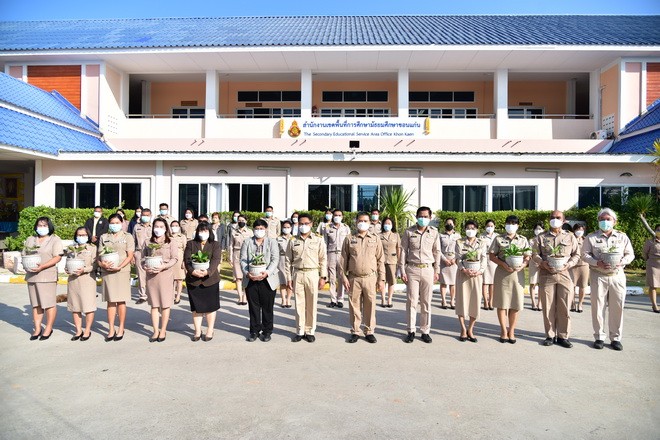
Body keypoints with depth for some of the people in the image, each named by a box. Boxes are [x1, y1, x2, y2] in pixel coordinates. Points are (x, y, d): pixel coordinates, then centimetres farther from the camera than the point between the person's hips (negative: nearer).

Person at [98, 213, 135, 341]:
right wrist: (102, 264, -10)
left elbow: (130, 255, -2)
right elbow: (99, 254, 11)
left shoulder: (127, 237, 5)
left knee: (121, 301, 0)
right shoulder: (104, 237, 15)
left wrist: (119, 267, -15)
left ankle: (121, 329, 10)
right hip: (107, 272, 3)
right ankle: (111, 330, 10)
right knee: (110, 301, 5)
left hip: (122, 271, -3)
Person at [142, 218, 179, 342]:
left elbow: (175, 259, -4)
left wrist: (164, 266, -18)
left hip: (165, 274, -3)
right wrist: (145, 266, -9)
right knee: (154, 304, 7)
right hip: (151, 275, 3)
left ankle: (163, 330, 11)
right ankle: (156, 331, 14)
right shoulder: (148, 243, 14)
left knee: (165, 304, 0)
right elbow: (143, 258, 12)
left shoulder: (171, 243, 4)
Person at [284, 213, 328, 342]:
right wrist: (289, 278, 3)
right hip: (297, 274, 1)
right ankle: (300, 331, 19)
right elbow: (288, 261, 7)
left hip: (313, 274, -1)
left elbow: (323, 259, 2)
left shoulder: (318, 240, 1)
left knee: (312, 304, 6)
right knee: (299, 304, 7)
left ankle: (310, 331, 19)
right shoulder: (293, 241, 5)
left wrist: (323, 277, -3)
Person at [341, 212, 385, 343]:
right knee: (354, 305, 6)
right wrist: (344, 277, 0)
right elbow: (343, 259, 6)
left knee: (370, 306, 4)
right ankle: (355, 332, 19)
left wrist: (381, 279, 3)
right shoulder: (349, 239, 6)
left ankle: (369, 332, 18)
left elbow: (380, 260, 7)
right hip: (353, 278, 0)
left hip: (370, 277, 0)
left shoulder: (375, 239, 7)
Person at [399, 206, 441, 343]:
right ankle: (411, 331, 14)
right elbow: (403, 251, 1)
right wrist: (402, 271, -3)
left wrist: (437, 271, 7)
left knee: (426, 302, 7)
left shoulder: (434, 232, 4)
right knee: (412, 301, 3)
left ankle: (425, 331, 18)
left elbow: (437, 252, 9)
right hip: (412, 269, -1)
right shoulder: (409, 232, 0)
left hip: (428, 269, 1)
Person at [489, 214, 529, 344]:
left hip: (517, 273, 2)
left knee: (515, 303, 3)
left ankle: (511, 331, 15)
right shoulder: (498, 239, 6)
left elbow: (527, 257, 7)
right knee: (502, 302, 0)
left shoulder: (523, 240, 11)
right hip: (502, 273, -1)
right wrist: (504, 264, -14)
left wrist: (522, 265, -14)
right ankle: (504, 330, 12)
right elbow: (492, 256, 1)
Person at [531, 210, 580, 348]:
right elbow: (535, 254, 6)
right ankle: (550, 335, 11)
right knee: (548, 307, 2)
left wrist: (568, 264, -7)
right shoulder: (541, 237, 9)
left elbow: (576, 254, 11)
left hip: (565, 274, 1)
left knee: (564, 307, 1)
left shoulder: (570, 236, 12)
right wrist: (543, 263, -13)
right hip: (546, 275, 0)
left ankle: (563, 336, 11)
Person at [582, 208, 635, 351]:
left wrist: (621, 262, -11)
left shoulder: (622, 237, 9)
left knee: (617, 307, 4)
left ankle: (615, 338, 16)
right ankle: (599, 337, 11)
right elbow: (585, 254, 0)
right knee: (598, 307, 1)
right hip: (598, 276, -2)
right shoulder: (591, 237, 3)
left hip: (617, 276, 2)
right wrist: (597, 263, -17)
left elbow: (630, 254, 9)